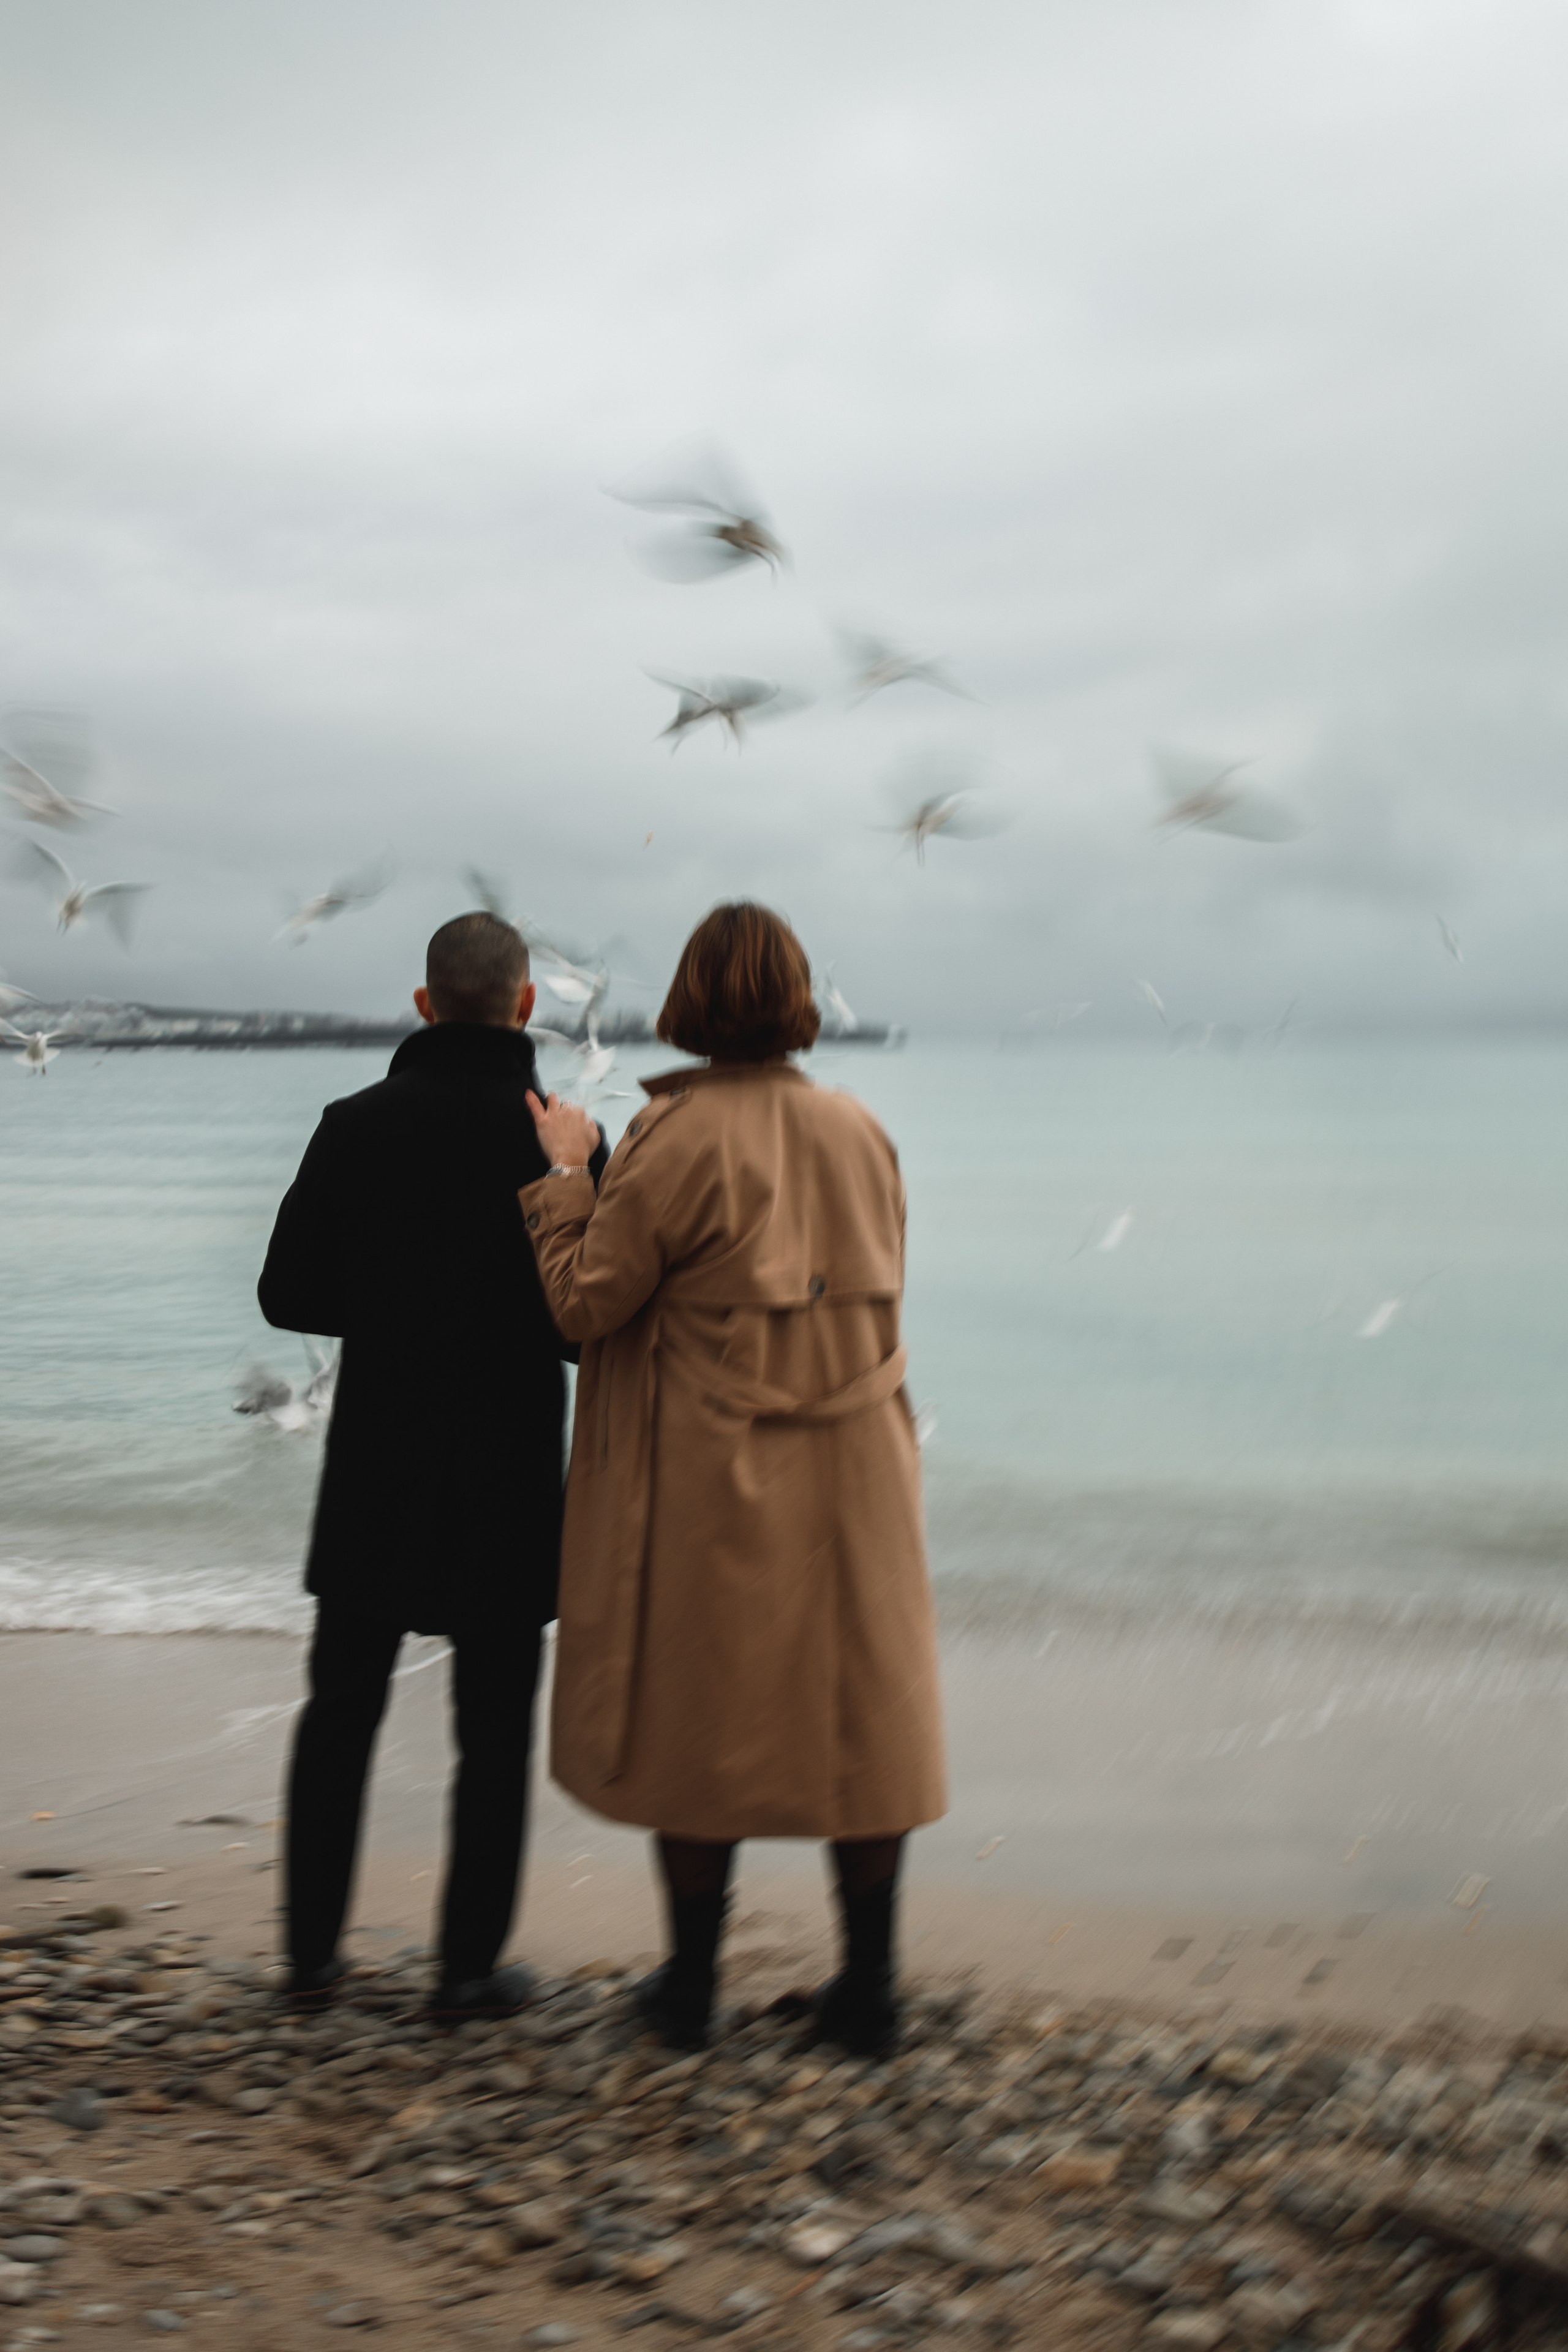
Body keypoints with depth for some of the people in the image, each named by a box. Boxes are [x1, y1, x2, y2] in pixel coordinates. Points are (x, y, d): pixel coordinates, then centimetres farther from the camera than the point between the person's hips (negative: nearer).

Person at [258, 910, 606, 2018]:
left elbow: (290, 1293, 0)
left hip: (373, 1476, 3)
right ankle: (470, 1967, 15)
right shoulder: (562, 1138, -12)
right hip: (505, 1482, -2)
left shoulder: (356, 1125, -3)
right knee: (495, 1729, 9)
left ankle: (313, 1952, 22)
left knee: (341, 1710, 16)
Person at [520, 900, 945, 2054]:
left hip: (710, 1482, -4)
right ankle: (870, 1984, 19)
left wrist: (565, 1173, 2)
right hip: (853, 1475, 4)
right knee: (861, 1710, 13)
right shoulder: (860, 1129, 2)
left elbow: (586, 1302, -9)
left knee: (700, 1714, 10)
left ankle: (692, 1983, 21)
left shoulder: (678, 1139, -14)